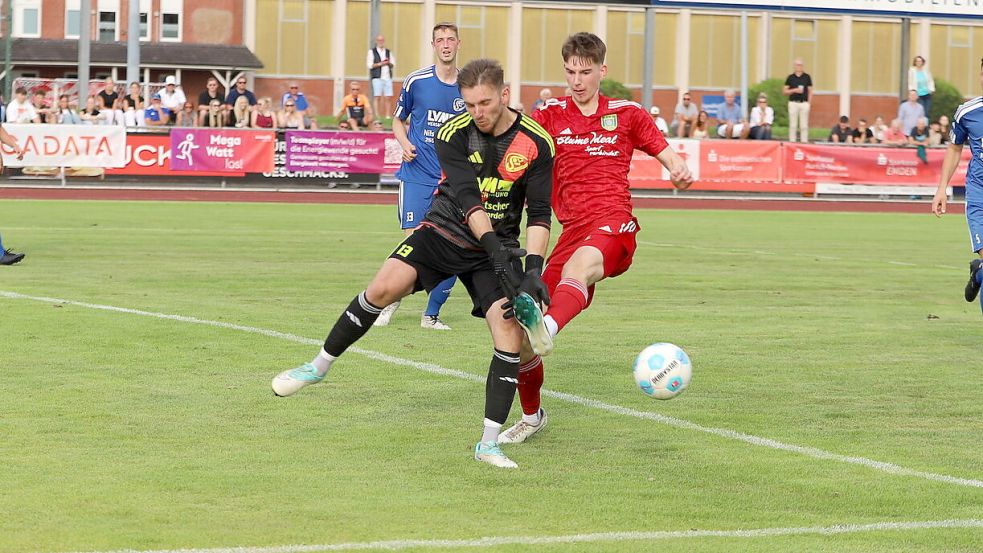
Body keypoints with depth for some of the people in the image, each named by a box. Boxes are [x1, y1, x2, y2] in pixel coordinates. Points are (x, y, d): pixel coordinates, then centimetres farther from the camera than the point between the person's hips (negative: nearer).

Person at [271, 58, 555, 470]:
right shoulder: (453, 135, -13)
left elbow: (539, 213, -11)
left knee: (510, 334, -16)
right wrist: (494, 248, -37)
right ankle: (319, 366, -3)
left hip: (498, 249, 0)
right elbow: (467, 197, -24)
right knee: (384, 286, -23)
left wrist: (534, 269, -24)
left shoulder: (536, 143, -12)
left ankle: (489, 443, -5)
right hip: (445, 231, 0)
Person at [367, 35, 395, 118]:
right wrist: (380, 64, -11)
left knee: (388, 97, -3)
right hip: (377, 77, -4)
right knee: (377, 97, -9)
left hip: (388, 77, 4)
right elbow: (369, 65, -3)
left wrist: (389, 63, -4)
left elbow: (393, 64, 18)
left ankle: (388, 116, 0)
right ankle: (377, 116, -9)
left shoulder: (388, 52, 18)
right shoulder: (372, 51, 6)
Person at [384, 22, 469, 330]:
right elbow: (398, 120, 14)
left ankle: (431, 314, 11)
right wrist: (404, 144, -5)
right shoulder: (416, 81, 1)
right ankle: (390, 302, 11)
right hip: (417, 177, -2)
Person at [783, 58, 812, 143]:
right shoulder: (790, 78, 5)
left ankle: (804, 142, 2)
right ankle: (792, 141, 5)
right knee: (793, 125, 1)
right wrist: (794, 90, -10)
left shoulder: (807, 77, 6)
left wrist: (809, 103, -1)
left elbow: (810, 91, 8)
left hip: (804, 103, 0)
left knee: (804, 125, 0)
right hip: (793, 103, 0)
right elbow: (784, 91, 5)